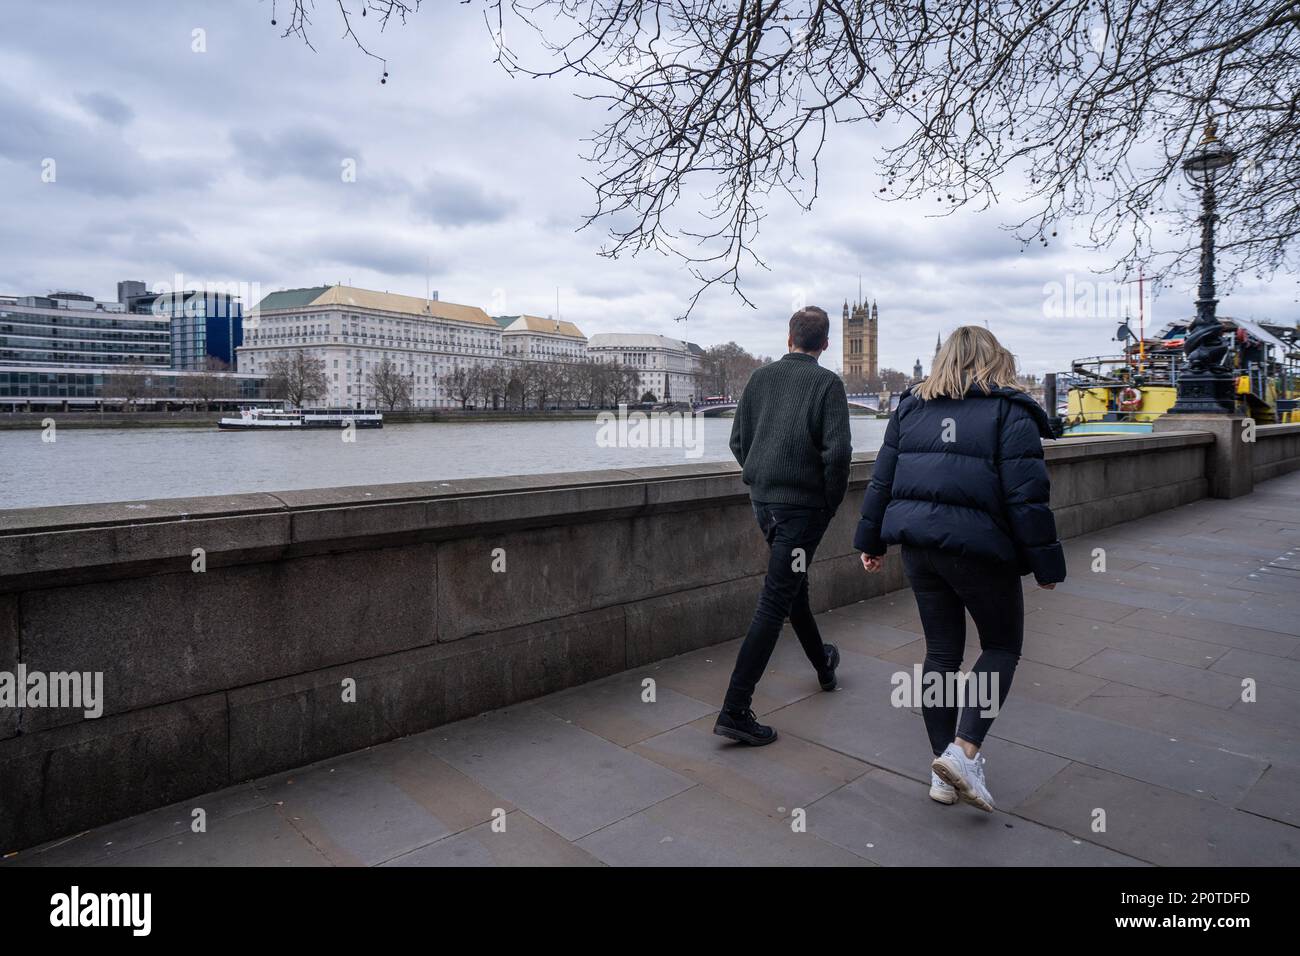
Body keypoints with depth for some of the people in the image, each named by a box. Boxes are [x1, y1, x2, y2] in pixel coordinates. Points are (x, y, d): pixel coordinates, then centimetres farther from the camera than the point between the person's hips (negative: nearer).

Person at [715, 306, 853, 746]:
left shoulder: (760, 377, 6)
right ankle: (735, 709, -5)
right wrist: (832, 502, -3)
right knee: (775, 602, -4)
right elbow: (837, 451, -17)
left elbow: (738, 441, 8)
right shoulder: (827, 383, -9)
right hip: (803, 504, -6)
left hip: (762, 499, 6)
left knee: (794, 584, 24)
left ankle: (823, 664, 48)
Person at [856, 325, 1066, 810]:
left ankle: (944, 774, 21)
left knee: (941, 650, 14)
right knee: (1002, 646, 16)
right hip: (978, 547, -4)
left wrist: (870, 541, 16)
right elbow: (1026, 496, -10)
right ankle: (964, 751, 0)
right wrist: (1046, 562, -3)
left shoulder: (910, 408, 10)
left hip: (918, 544, 5)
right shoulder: (1009, 413, -4)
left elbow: (881, 480, 10)